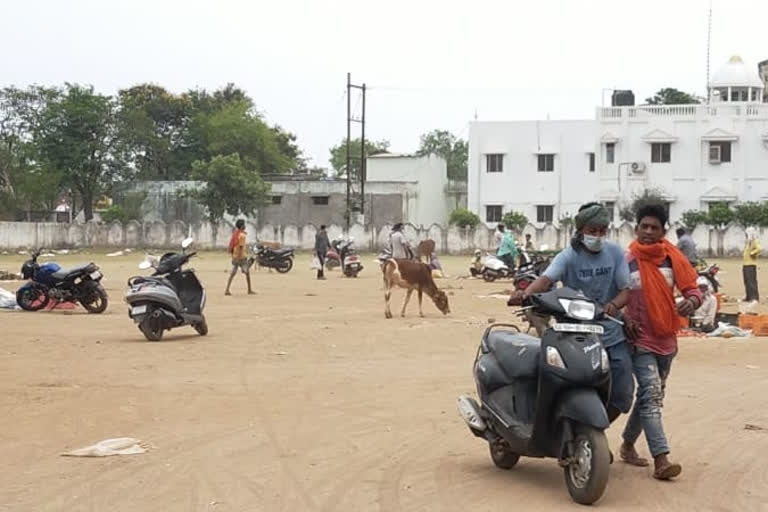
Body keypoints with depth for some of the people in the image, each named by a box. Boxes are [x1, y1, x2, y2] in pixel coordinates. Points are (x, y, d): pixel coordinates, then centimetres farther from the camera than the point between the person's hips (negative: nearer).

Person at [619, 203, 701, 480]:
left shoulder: (673, 257, 1)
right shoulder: (626, 260, -7)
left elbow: (692, 289, -2)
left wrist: (691, 302, -25)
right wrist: (625, 321, -15)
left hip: (666, 338, 5)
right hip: (640, 339, -5)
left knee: (651, 396, 17)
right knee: (652, 394, -17)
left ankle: (628, 445, 35)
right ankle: (661, 459, -23)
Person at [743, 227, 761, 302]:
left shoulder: (755, 241, -10)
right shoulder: (748, 242, 18)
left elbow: (759, 249, -27)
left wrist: (752, 253, -15)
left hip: (751, 265, -9)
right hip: (746, 265, 9)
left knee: (752, 281, -12)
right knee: (747, 282, 11)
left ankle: (754, 297, -13)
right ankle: (749, 297, 17)